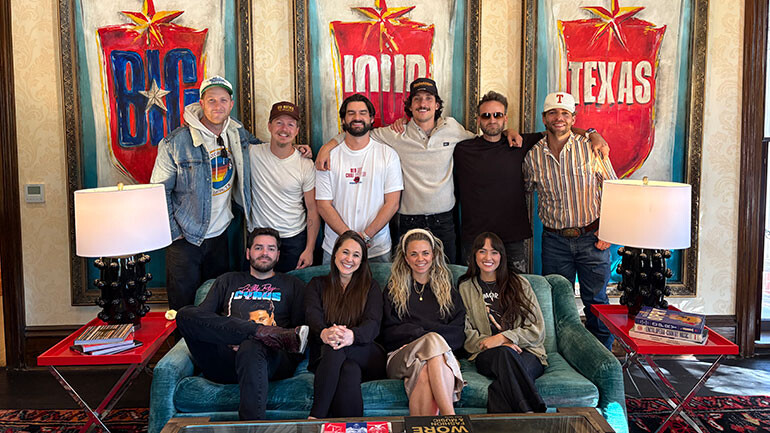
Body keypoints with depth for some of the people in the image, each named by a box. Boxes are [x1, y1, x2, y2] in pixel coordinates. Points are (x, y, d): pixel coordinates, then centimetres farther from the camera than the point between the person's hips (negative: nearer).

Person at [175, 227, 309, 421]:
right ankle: (267, 333, -30)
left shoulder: (291, 285, 24)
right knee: (185, 314, -22)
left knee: (251, 348, -40)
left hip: (271, 358, -2)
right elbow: (201, 316, 16)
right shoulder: (228, 281, 29)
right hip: (224, 360, 3)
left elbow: (301, 326, 10)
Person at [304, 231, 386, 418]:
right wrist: (324, 332, -31)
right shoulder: (317, 285, 19)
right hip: (324, 358, 0)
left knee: (336, 347, -35)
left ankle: (315, 418, -38)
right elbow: (313, 314, -3)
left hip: (366, 358, 0)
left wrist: (352, 335, -30)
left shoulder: (370, 287, 17)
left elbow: (373, 324, -2)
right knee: (350, 370, -38)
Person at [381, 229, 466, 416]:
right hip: (400, 356, -1)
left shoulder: (448, 291, 23)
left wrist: (414, 329, -5)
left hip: (443, 357, 1)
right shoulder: (393, 290, 20)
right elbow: (389, 334, 7)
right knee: (433, 340, -36)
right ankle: (451, 418, -45)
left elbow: (458, 336, 9)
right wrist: (428, 336, -8)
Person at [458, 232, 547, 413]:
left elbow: (537, 330, 3)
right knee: (505, 354, -36)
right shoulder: (465, 289, 14)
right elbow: (466, 334, 5)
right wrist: (488, 342, -15)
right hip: (487, 356, 0)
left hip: (527, 352, 0)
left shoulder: (520, 285, 12)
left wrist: (502, 338, -11)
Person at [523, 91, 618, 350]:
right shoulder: (533, 156, 1)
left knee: (596, 302, 7)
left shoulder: (591, 148, -4)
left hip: (591, 238, -1)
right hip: (554, 241, 2)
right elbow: (525, 190, 19)